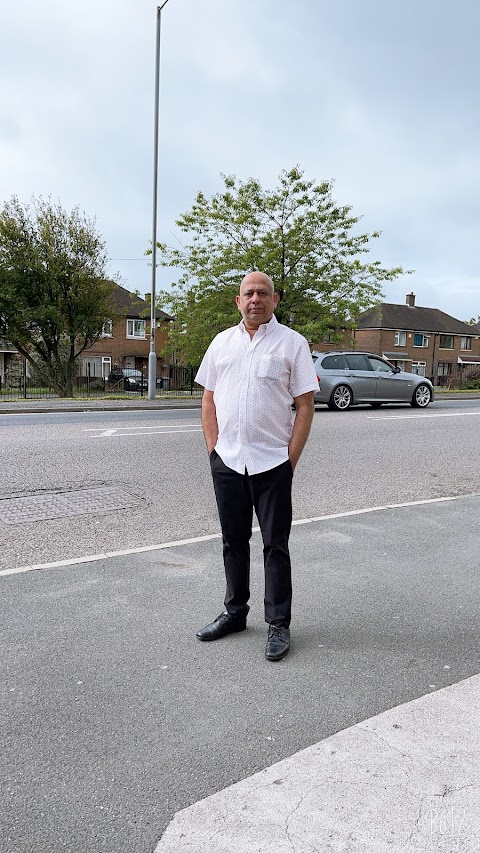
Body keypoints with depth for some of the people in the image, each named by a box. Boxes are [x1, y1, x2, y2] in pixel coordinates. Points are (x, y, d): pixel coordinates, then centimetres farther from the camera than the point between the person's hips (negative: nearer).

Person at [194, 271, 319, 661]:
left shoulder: (292, 342, -1)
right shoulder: (222, 342, 10)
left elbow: (305, 405, -4)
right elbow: (209, 399, 12)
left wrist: (291, 457, -10)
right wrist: (214, 449, 2)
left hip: (272, 462, -4)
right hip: (227, 461, 4)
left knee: (276, 545, 4)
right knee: (234, 540, 14)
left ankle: (279, 625, 16)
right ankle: (235, 612, 30)